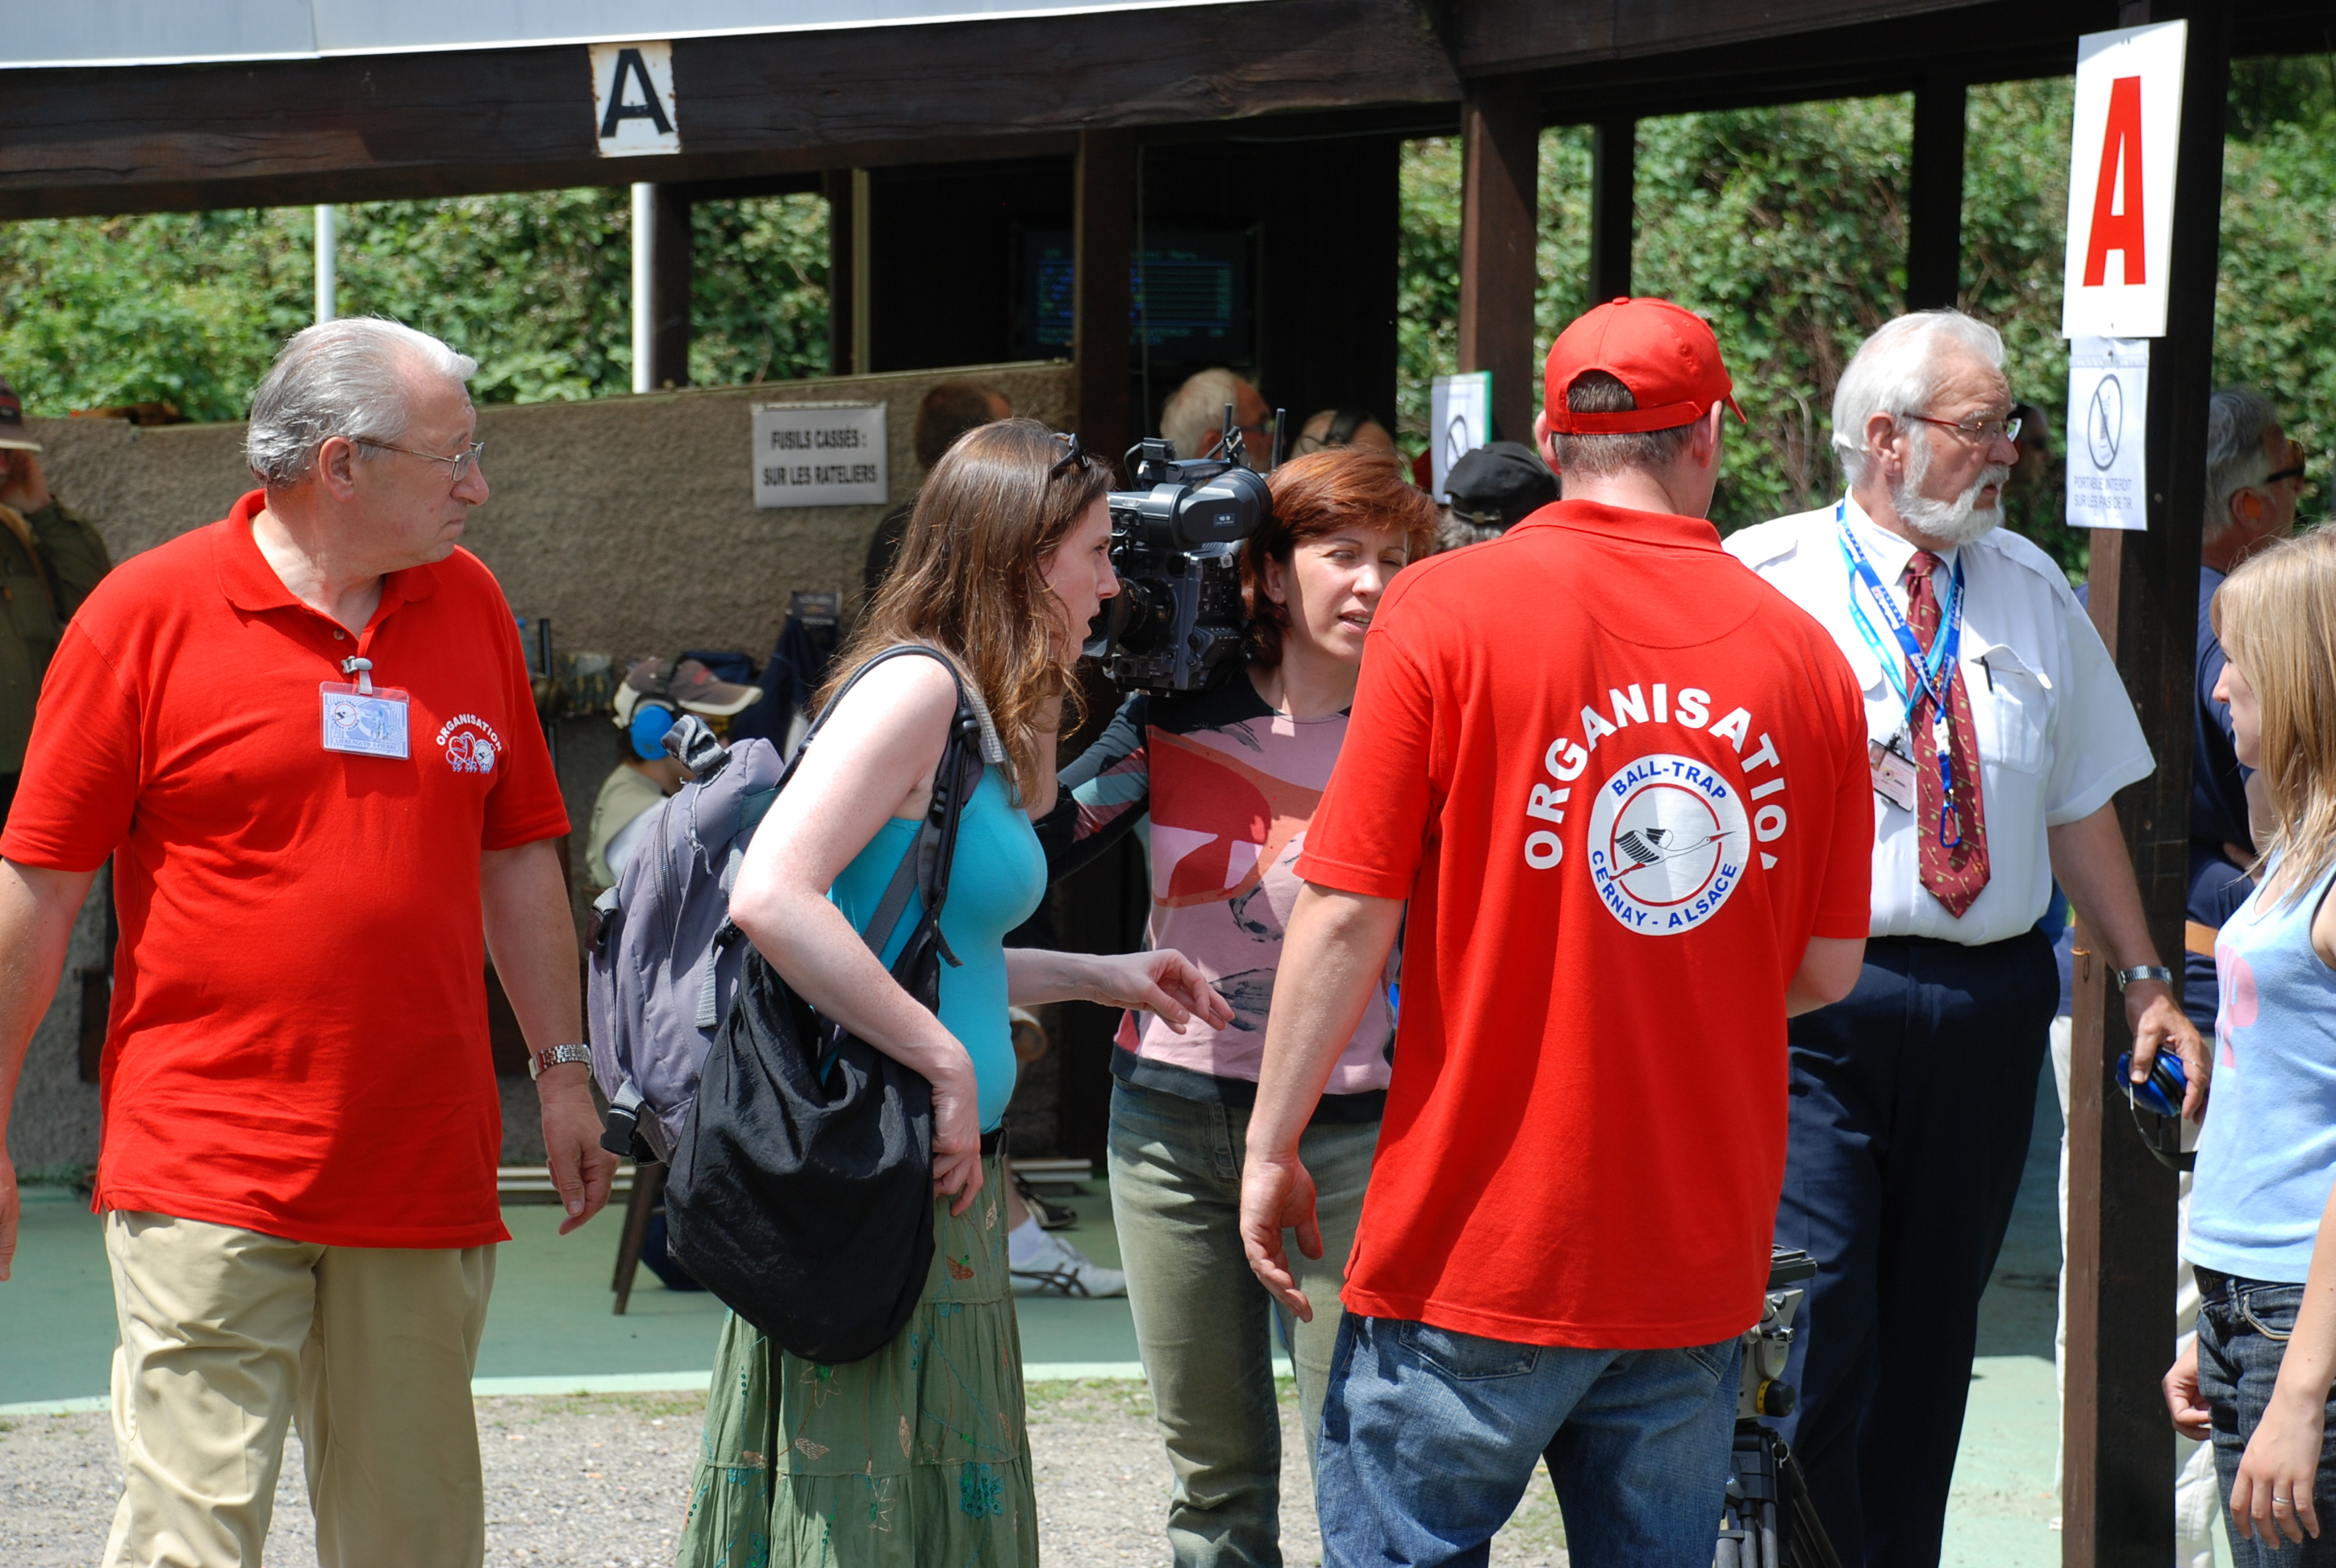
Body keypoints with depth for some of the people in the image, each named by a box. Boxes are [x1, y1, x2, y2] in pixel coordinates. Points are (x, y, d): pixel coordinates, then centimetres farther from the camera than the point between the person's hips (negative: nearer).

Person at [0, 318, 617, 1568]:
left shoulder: (468, 604, 11)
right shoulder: (149, 612, -3)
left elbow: (517, 858, 18)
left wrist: (561, 1069, 15)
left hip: (425, 1175, 5)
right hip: (206, 1177, -4)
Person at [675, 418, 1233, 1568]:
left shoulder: (975, 716, 15)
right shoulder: (915, 687, -14)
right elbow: (770, 896, -26)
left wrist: (1094, 976, 18)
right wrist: (948, 1064, -22)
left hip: (945, 1180, 10)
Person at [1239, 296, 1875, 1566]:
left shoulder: (1445, 610, -7)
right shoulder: (1800, 651, 2)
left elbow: (1349, 916, -10)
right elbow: (1827, 968, 7)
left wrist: (1273, 1147, 0)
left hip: (1479, 1242, -3)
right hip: (1701, 1257, 4)